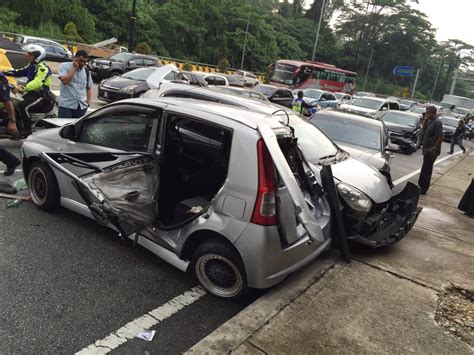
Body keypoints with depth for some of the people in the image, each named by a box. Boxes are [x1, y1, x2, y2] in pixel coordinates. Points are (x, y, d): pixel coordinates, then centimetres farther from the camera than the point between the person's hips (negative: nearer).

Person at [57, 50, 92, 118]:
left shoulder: (86, 71, 13)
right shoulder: (64, 66, 0)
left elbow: (89, 88, 19)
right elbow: (64, 81, -17)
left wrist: (88, 101, 5)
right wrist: (74, 68, -12)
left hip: (82, 106, 4)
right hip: (66, 105, -4)